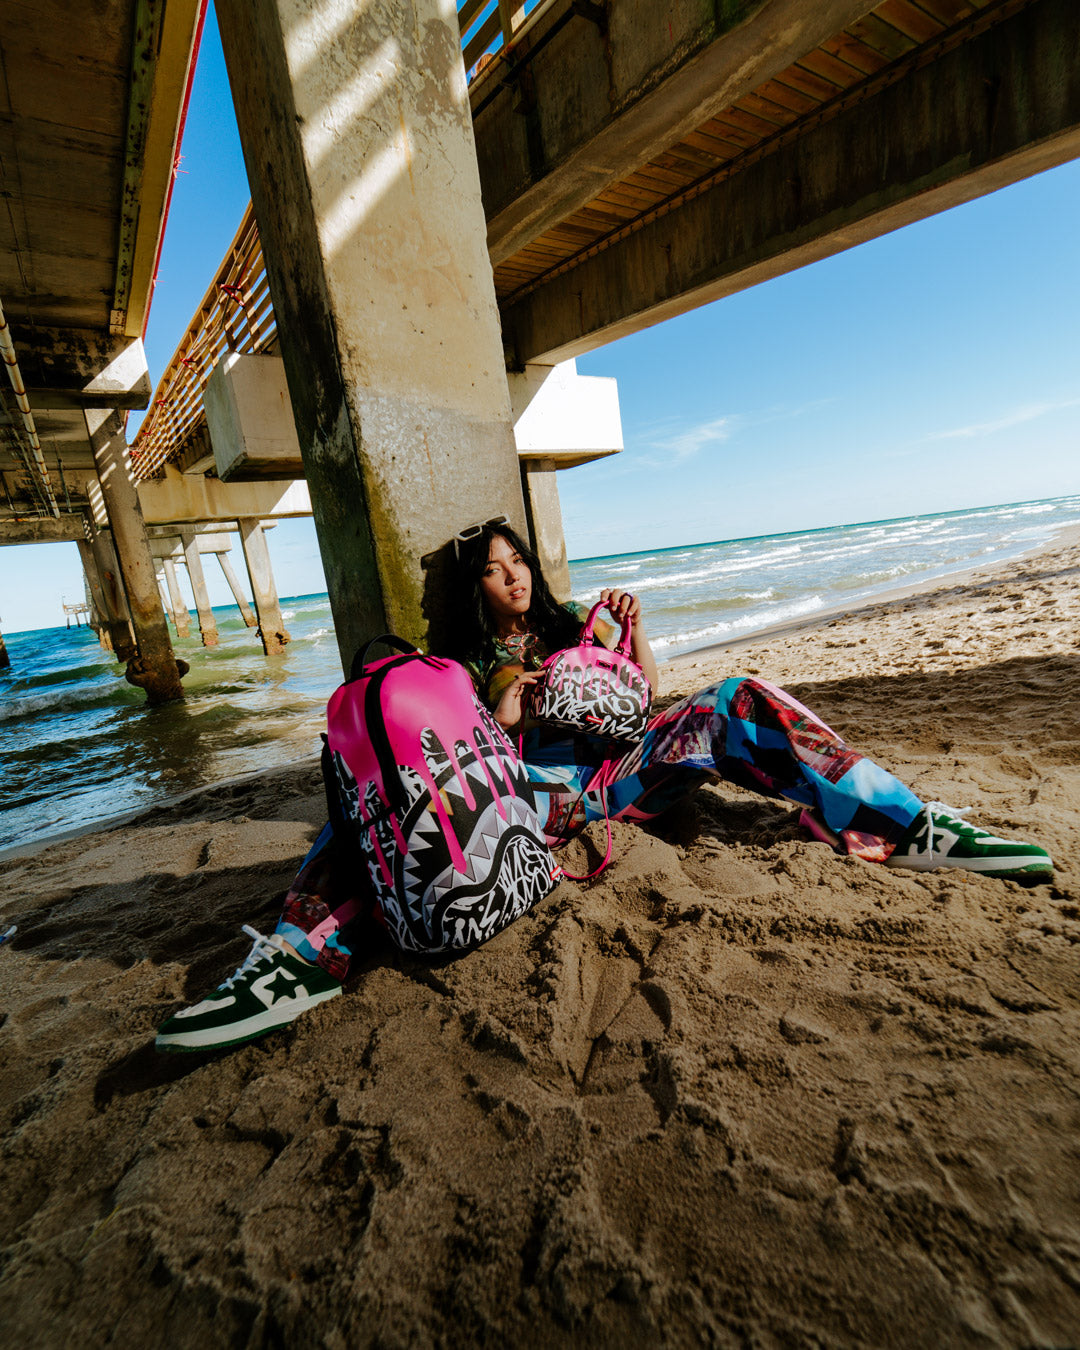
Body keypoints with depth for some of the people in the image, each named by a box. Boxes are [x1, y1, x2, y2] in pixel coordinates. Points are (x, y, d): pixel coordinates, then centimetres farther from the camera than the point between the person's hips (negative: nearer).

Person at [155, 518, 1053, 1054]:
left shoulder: (572, 626, 22)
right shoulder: (464, 666, 16)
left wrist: (634, 627, 3)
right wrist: (500, 710, -8)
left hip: (612, 772, 2)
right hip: (529, 794, -2)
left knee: (737, 702, -16)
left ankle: (903, 826, -18)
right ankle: (304, 958, -45)